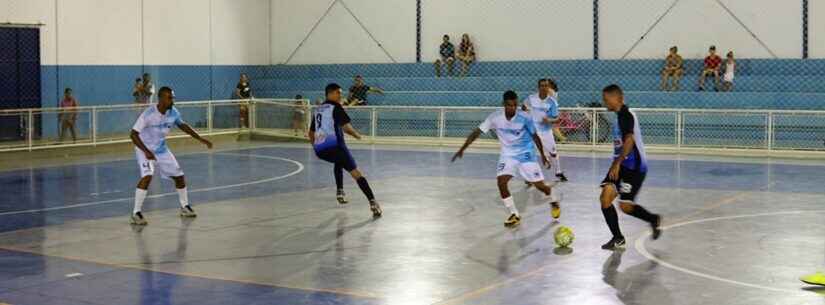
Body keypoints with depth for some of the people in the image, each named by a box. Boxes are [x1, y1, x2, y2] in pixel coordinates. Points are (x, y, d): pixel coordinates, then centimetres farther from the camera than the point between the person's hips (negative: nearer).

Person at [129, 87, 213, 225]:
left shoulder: (173, 112, -10)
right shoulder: (148, 114, -28)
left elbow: (182, 125, 11)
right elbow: (133, 134, -27)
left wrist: (201, 139, 10)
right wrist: (146, 151, -38)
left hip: (162, 150, 6)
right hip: (145, 150, -6)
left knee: (179, 176, 8)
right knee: (147, 176, -27)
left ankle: (185, 206, 31)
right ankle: (136, 213, -20)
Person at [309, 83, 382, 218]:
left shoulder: (317, 110, 23)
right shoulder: (336, 107, 1)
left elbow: (311, 133, 31)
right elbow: (346, 127, -10)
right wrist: (357, 135, 8)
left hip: (319, 150, 7)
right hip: (334, 146, -7)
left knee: (338, 161, 38)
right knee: (356, 173, -7)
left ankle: (340, 192, 26)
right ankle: (373, 202, -21)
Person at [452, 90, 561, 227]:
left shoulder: (524, 118, -21)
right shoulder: (495, 117, -18)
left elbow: (535, 136, -7)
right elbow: (477, 132, -13)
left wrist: (542, 155, 1)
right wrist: (462, 149, -19)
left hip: (526, 153, -2)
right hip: (508, 154, 2)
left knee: (539, 185, -3)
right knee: (501, 182, -17)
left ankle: (553, 201, 32)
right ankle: (514, 215, -2)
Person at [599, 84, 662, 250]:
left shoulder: (625, 115, -16)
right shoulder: (620, 115, 14)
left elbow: (629, 140, -30)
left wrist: (617, 163, -34)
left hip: (634, 167, -9)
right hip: (622, 165, 9)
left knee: (625, 206, -6)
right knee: (605, 197, -4)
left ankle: (654, 220, 21)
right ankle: (618, 238, 5)